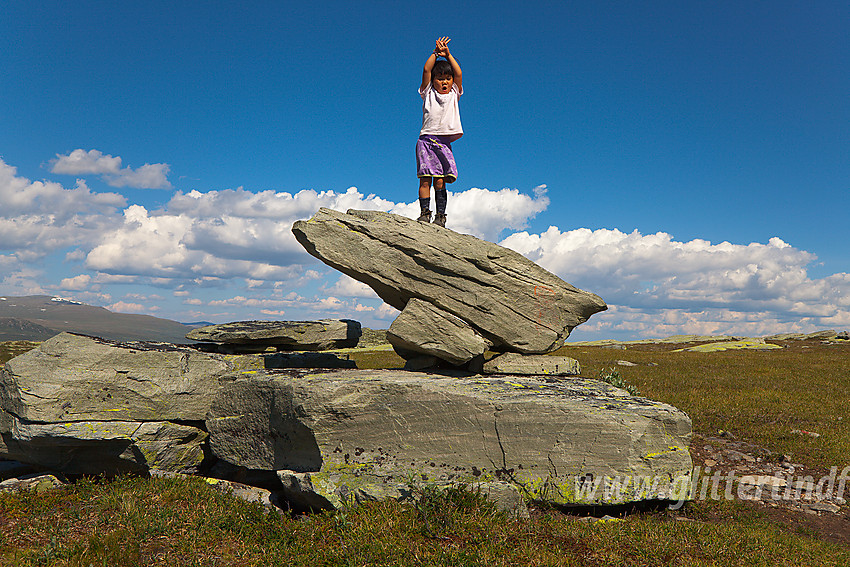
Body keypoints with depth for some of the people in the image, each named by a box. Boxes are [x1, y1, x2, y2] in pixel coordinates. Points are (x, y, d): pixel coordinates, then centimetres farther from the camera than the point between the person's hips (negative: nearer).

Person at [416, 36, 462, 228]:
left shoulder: (454, 94, 16)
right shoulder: (428, 93, 11)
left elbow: (458, 74, 5)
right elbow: (426, 70, 1)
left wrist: (448, 55, 5)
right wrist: (436, 53, 1)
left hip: (444, 143, 1)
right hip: (426, 140, -1)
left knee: (440, 182, -3)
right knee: (425, 179, -8)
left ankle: (440, 215, -1)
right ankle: (425, 212, -6)